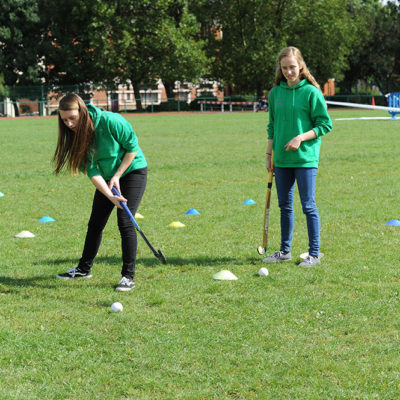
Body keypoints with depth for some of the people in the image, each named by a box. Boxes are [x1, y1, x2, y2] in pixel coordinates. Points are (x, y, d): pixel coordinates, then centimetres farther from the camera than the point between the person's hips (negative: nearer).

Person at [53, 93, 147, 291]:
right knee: (95, 223, 11)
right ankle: (84, 268, 28)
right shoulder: (76, 135, -14)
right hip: (107, 178, 6)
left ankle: (128, 276, -10)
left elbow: (132, 147, -18)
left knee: (125, 222, -15)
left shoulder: (110, 121, -30)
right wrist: (110, 195, -30)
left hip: (132, 171, -6)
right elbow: (91, 171, -18)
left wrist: (117, 176, -18)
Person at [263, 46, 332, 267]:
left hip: (305, 158, -5)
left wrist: (301, 137, -15)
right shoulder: (276, 92, 10)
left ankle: (314, 253, 5)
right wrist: (269, 153, 14)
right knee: (285, 206, 12)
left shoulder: (311, 92, -6)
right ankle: (285, 250, 22)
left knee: (308, 206, -3)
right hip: (281, 159, 5)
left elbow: (325, 124, -5)